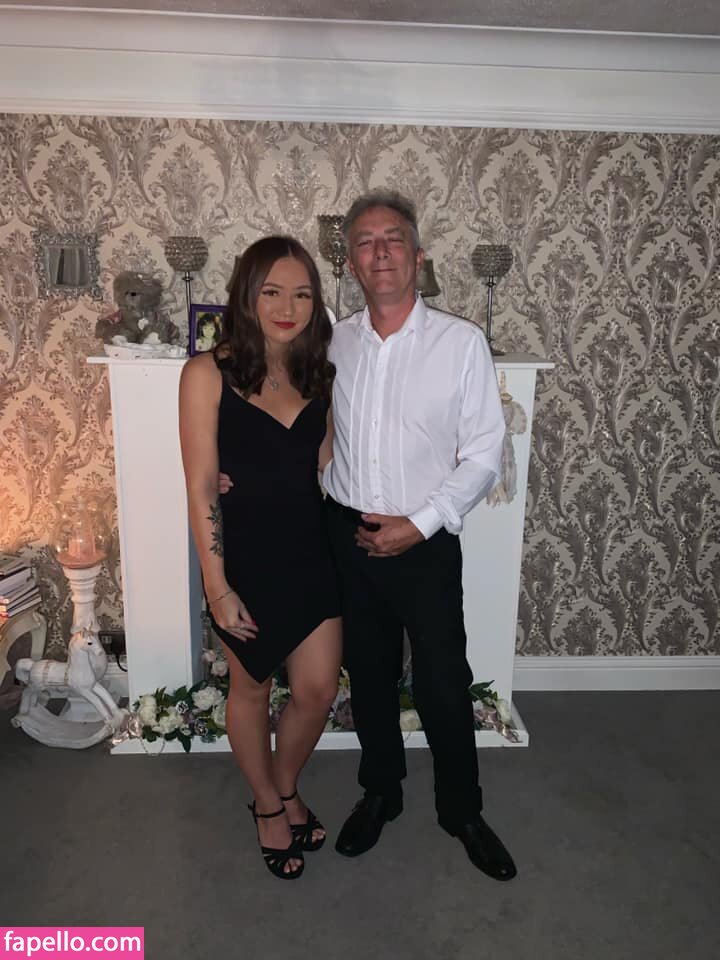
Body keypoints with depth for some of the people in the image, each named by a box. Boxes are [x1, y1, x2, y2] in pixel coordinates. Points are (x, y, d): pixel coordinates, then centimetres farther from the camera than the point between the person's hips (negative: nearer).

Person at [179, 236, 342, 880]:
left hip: (311, 548, 4)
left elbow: (325, 464, 9)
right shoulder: (208, 374, -12)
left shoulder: (319, 374, 3)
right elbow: (201, 487, -13)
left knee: (319, 691, 11)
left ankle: (286, 787, 42)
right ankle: (268, 806, 43)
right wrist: (217, 587, -14)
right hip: (246, 554, -4)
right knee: (252, 688, 16)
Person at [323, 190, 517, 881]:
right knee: (368, 676, 17)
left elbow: (483, 455, -8)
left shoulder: (461, 342, -8)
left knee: (444, 687, 8)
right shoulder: (334, 343, 2)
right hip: (349, 536, 3)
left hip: (425, 541, -3)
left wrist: (420, 524, -15)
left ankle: (462, 811, 34)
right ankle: (380, 792, 41)